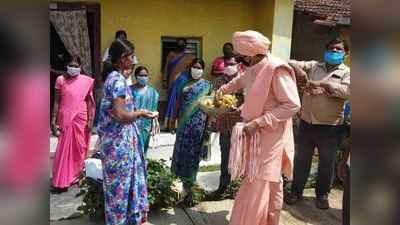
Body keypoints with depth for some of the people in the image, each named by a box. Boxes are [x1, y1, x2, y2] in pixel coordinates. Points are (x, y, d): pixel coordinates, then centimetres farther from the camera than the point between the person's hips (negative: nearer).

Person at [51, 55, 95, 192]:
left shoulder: (86, 81, 1)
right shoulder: (61, 80, 0)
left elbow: (89, 101, 4)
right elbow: (56, 101, 1)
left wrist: (90, 120, 0)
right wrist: (53, 120, -3)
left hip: (81, 119, 1)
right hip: (65, 119, -1)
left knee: (79, 148, 9)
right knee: (64, 149, 2)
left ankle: (75, 176, 26)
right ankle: (61, 180, 10)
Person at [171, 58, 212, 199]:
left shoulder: (206, 85, 4)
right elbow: (179, 102, 12)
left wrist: (208, 123, -6)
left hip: (198, 121, -3)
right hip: (184, 121, 3)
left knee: (193, 149, 1)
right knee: (182, 147, 5)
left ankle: (189, 180, 12)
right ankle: (182, 176, 19)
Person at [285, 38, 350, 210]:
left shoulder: (347, 72, 2)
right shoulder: (313, 66, 9)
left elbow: (347, 91, -16)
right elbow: (292, 63, 1)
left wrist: (323, 84, -19)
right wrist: (302, 75, -16)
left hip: (330, 126, -2)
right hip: (306, 123, 2)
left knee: (327, 163, 10)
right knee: (301, 159, 10)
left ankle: (322, 194, 29)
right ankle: (296, 191, 27)